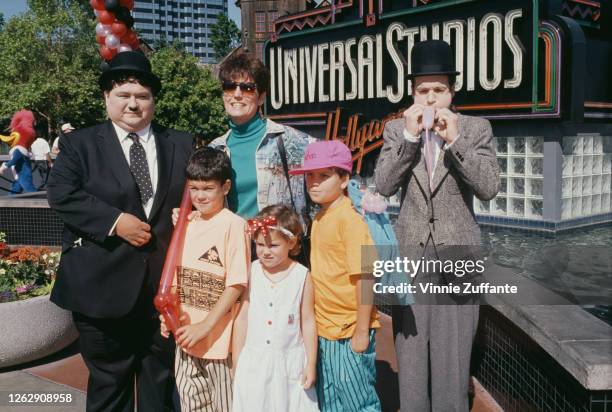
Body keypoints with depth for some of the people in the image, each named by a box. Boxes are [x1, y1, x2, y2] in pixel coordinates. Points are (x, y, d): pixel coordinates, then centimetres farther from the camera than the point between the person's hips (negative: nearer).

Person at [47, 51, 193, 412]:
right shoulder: (81, 144, 2)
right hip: (103, 285, -2)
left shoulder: (182, 145, 10)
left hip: (165, 283, 3)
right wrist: (115, 221, -18)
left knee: (162, 379, 16)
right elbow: (61, 193, -10)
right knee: (109, 382, 11)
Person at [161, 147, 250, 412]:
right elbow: (179, 275, 12)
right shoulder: (187, 224, 6)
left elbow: (237, 283, -17)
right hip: (186, 334, 6)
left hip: (218, 337, -6)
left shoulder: (233, 225, -15)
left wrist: (205, 325, -18)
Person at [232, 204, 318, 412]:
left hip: (290, 360, -2)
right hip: (254, 361, 2)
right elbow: (243, 317, 4)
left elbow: (308, 322, -2)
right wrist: (236, 361, 5)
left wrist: (311, 364, -1)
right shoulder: (252, 272, -3)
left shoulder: (302, 276, -8)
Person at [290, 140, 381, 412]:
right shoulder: (319, 220, 8)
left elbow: (364, 277, -20)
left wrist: (361, 333, -19)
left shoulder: (349, 219, -17)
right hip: (325, 330, 8)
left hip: (349, 332, -8)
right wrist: (318, 323, 12)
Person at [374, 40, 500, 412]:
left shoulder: (476, 129, 1)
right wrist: (410, 136, -15)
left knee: (454, 351, 6)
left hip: (456, 254, -1)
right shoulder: (397, 129, 4)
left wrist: (454, 139, -18)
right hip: (410, 253, 1)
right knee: (411, 350, 11)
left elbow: (489, 188, -10)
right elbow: (384, 186, -8)